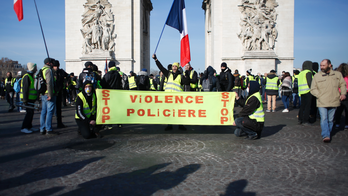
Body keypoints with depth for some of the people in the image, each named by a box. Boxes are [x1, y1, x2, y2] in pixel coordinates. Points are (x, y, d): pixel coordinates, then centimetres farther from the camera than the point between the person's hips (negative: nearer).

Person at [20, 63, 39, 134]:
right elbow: (25, 89, -20)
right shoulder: (27, 76, -14)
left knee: (31, 113, 12)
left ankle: (29, 126, 20)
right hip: (28, 99, -10)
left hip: (31, 99, 10)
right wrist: (25, 99, -24)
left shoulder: (31, 76, 18)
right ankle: (24, 128, -7)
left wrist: (36, 97, 24)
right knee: (29, 113, -11)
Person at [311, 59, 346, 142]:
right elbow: (313, 89, 3)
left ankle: (328, 134, 24)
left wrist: (343, 93, -2)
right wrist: (320, 96, -11)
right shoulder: (317, 76, 3)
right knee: (324, 119, -10)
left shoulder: (338, 74, 9)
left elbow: (342, 84, 16)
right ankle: (326, 136, -12)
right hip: (322, 102, -2)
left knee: (330, 119, 10)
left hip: (334, 101, 2)